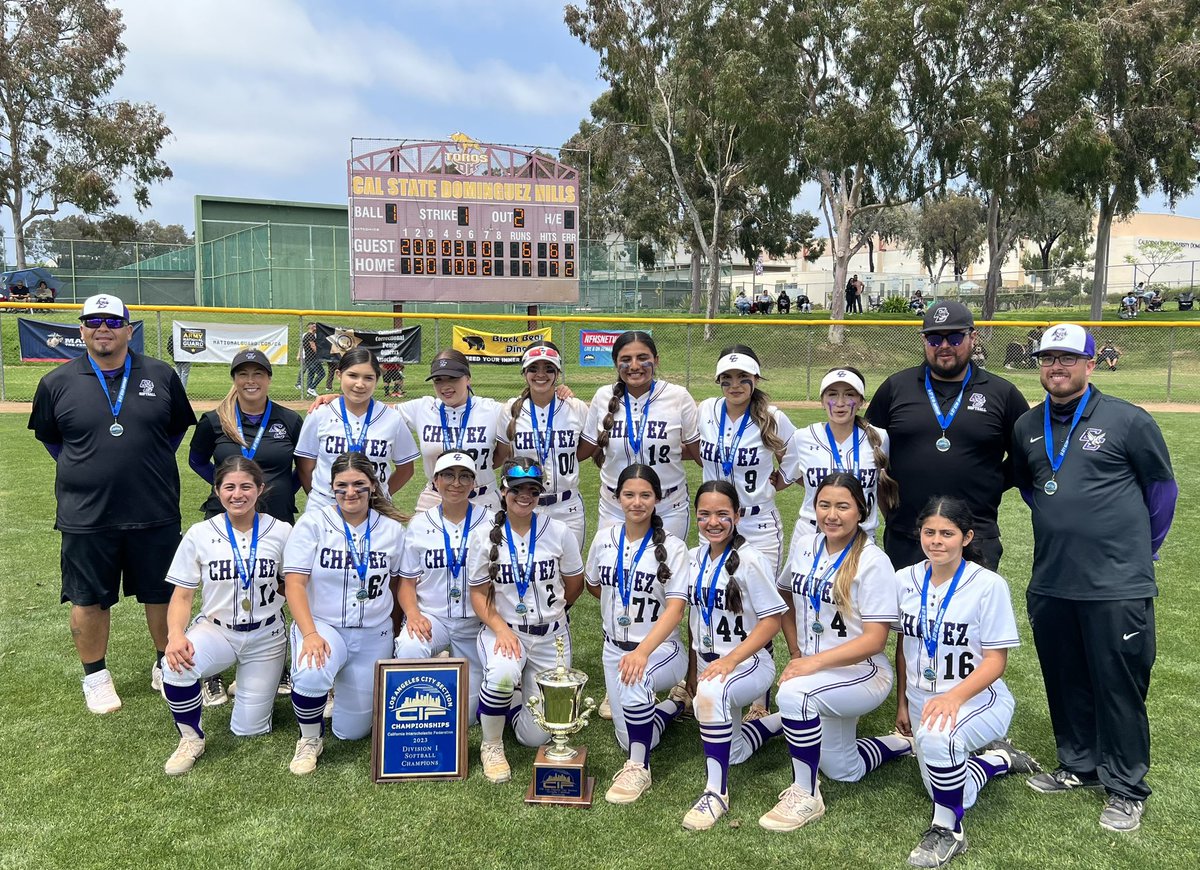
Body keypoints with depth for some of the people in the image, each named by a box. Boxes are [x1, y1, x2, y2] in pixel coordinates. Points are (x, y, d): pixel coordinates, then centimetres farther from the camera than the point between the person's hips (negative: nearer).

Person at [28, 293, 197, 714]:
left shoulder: (161, 375, 0)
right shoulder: (57, 382, -1)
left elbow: (179, 426, 13)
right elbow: (47, 435, 14)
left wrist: (153, 466, 8)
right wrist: (80, 470, 7)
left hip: (155, 513, 0)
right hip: (86, 517, 0)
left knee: (162, 594, 11)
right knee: (88, 600, 10)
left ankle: (166, 667, 30)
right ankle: (95, 676, 28)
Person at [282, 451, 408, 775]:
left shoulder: (392, 529, 0)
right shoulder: (313, 523, -7)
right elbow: (294, 582, -13)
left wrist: (395, 633, 9)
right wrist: (310, 634, -25)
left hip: (373, 636, 2)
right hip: (322, 626, -2)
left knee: (353, 730, 6)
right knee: (311, 675, -37)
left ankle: (346, 686, 41)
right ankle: (310, 740, -5)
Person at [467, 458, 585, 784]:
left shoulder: (558, 532, -5)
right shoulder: (485, 536, -6)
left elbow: (574, 585, 8)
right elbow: (479, 593, -3)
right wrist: (501, 629, -18)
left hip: (551, 635, 1)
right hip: (503, 629, -1)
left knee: (537, 735, -1)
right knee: (502, 673, -38)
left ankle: (510, 699, 34)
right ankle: (491, 744, -8)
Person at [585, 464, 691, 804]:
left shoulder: (672, 547, -12)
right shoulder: (604, 539, -1)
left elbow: (675, 608, -21)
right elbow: (593, 585, 18)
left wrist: (643, 651, -35)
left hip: (661, 648, -5)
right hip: (615, 647, 5)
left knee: (634, 680, -39)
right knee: (630, 741, 7)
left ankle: (638, 769, -18)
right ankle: (676, 703, 36)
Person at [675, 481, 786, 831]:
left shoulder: (750, 560, -15)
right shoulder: (695, 558, 3)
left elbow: (772, 620, -16)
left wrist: (730, 659, -25)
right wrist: (693, 667, 12)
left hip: (749, 662, -7)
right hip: (708, 661, 7)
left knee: (711, 692, -39)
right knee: (730, 753, 15)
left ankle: (716, 792, -25)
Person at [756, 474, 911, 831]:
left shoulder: (873, 562, -18)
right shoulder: (805, 547, -1)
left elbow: (875, 639, -21)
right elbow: (786, 597, 15)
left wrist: (815, 661, -30)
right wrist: (796, 653, 5)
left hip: (861, 673, -7)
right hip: (814, 670, 7)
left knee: (793, 692, -34)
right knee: (844, 770, 16)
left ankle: (805, 796, -16)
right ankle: (902, 744, 41)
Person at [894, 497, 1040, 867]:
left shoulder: (989, 585, -16)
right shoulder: (905, 580, -3)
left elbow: (995, 660, -16)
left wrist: (954, 697, -30)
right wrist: (902, 702, 11)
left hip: (977, 699, -5)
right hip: (922, 700, 6)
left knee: (936, 737, -37)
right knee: (949, 797, 11)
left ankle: (948, 831, -13)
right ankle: (999, 758, 39)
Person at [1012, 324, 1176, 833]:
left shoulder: (1129, 421, -7)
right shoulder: (1027, 428, 7)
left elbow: (1162, 488, 1)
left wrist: (1141, 551, 6)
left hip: (1117, 586, -5)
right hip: (1049, 583, 5)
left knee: (1120, 687, 3)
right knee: (1065, 681, 16)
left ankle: (1126, 789, 19)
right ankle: (1080, 766, 34)